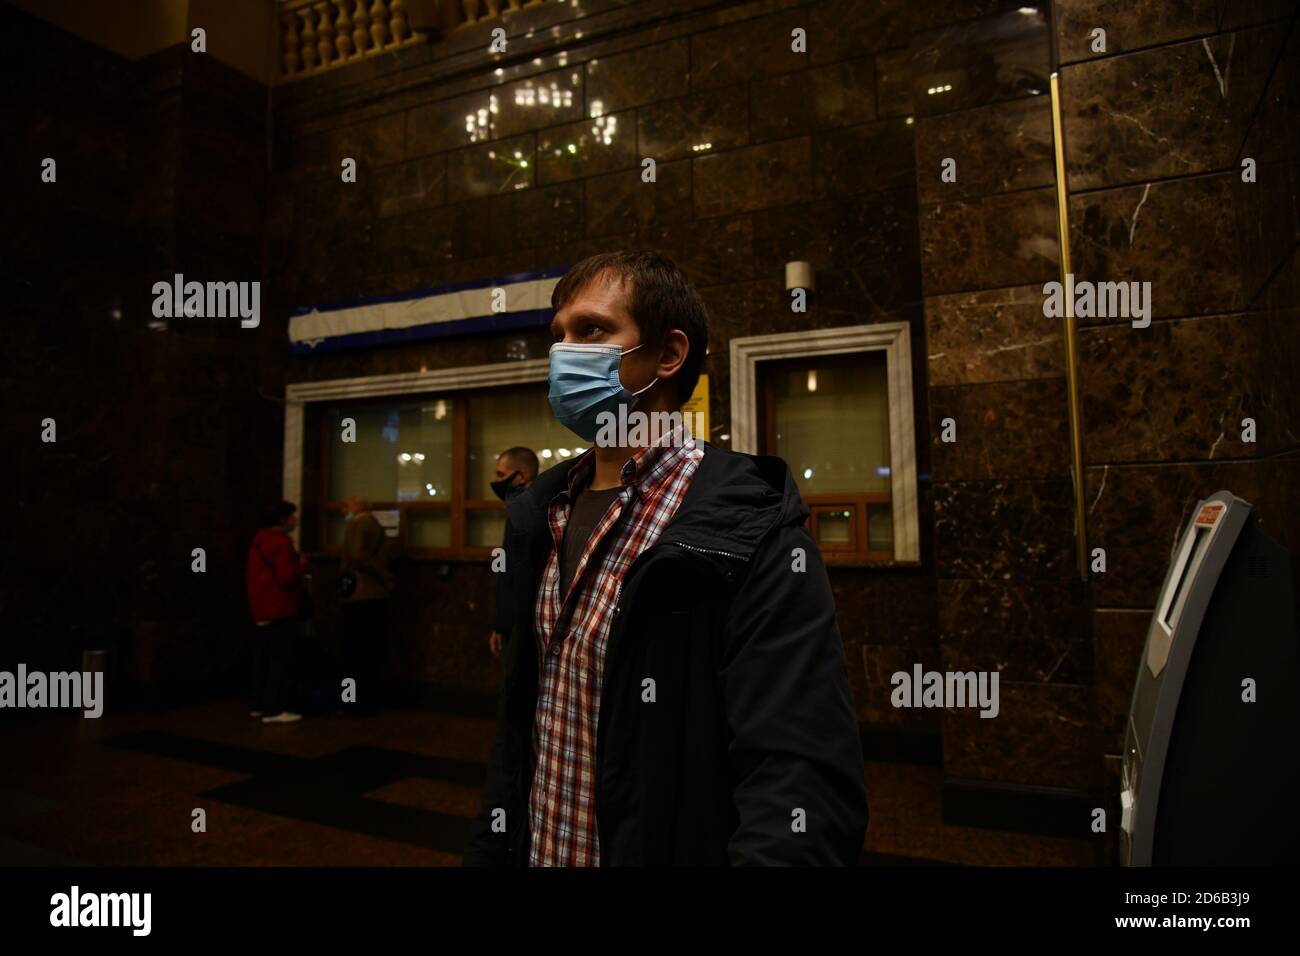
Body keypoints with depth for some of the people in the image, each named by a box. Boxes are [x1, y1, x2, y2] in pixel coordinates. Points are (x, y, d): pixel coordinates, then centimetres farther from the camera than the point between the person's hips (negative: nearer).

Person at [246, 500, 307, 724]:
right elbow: (287, 577, -23)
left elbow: (252, 574, 21)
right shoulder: (280, 542, -17)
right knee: (281, 658, -7)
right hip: (280, 609, -10)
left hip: (263, 609, 10)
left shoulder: (261, 539, 14)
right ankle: (274, 709, -6)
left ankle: (259, 705, 20)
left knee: (263, 656, 14)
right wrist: (301, 565, -6)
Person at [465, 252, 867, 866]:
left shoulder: (751, 536, -22)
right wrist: (486, 854, 8)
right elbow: (518, 725, 9)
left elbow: (803, 787, -28)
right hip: (532, 851, 7)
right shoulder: (541, 518, 2)